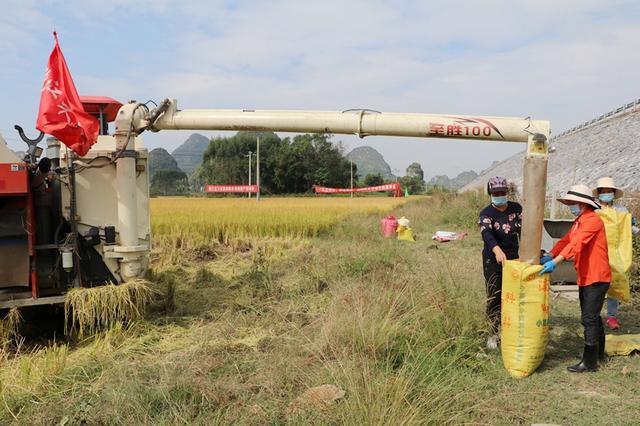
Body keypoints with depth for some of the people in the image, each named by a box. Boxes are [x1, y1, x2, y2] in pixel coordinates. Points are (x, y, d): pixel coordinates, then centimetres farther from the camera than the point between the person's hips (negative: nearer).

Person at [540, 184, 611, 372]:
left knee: (589, 318, -7)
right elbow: (566, 240, 7)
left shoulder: (593, 220, -18)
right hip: (585, 277, 10)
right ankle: (599, 353, 35)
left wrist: (555, 261, -35)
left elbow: (577, 243, -28)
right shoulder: (579, 221, 14)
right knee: (592, 316, 20)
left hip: (596, 277, -10)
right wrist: (548, 256, -6)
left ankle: (589, 362, -1)